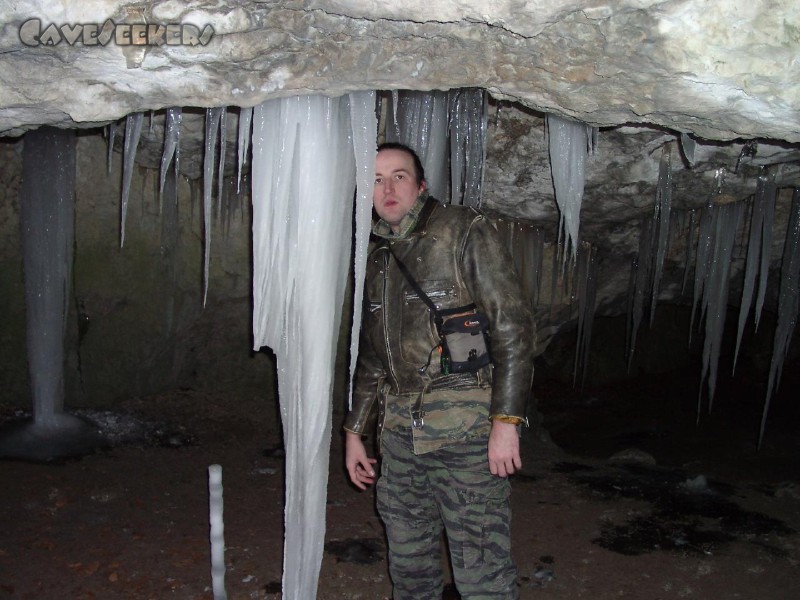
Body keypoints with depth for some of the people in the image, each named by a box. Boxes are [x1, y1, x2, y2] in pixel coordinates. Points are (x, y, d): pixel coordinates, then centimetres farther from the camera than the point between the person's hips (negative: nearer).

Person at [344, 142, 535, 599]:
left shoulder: (466, 232, -4)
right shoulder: (378, 259, 15)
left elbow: (513, 326, -10)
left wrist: (506, 420, -17)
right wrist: (355, 430, 21)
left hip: (467, 435, -6)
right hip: (400, 436, 6)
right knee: (408, 562, 16)